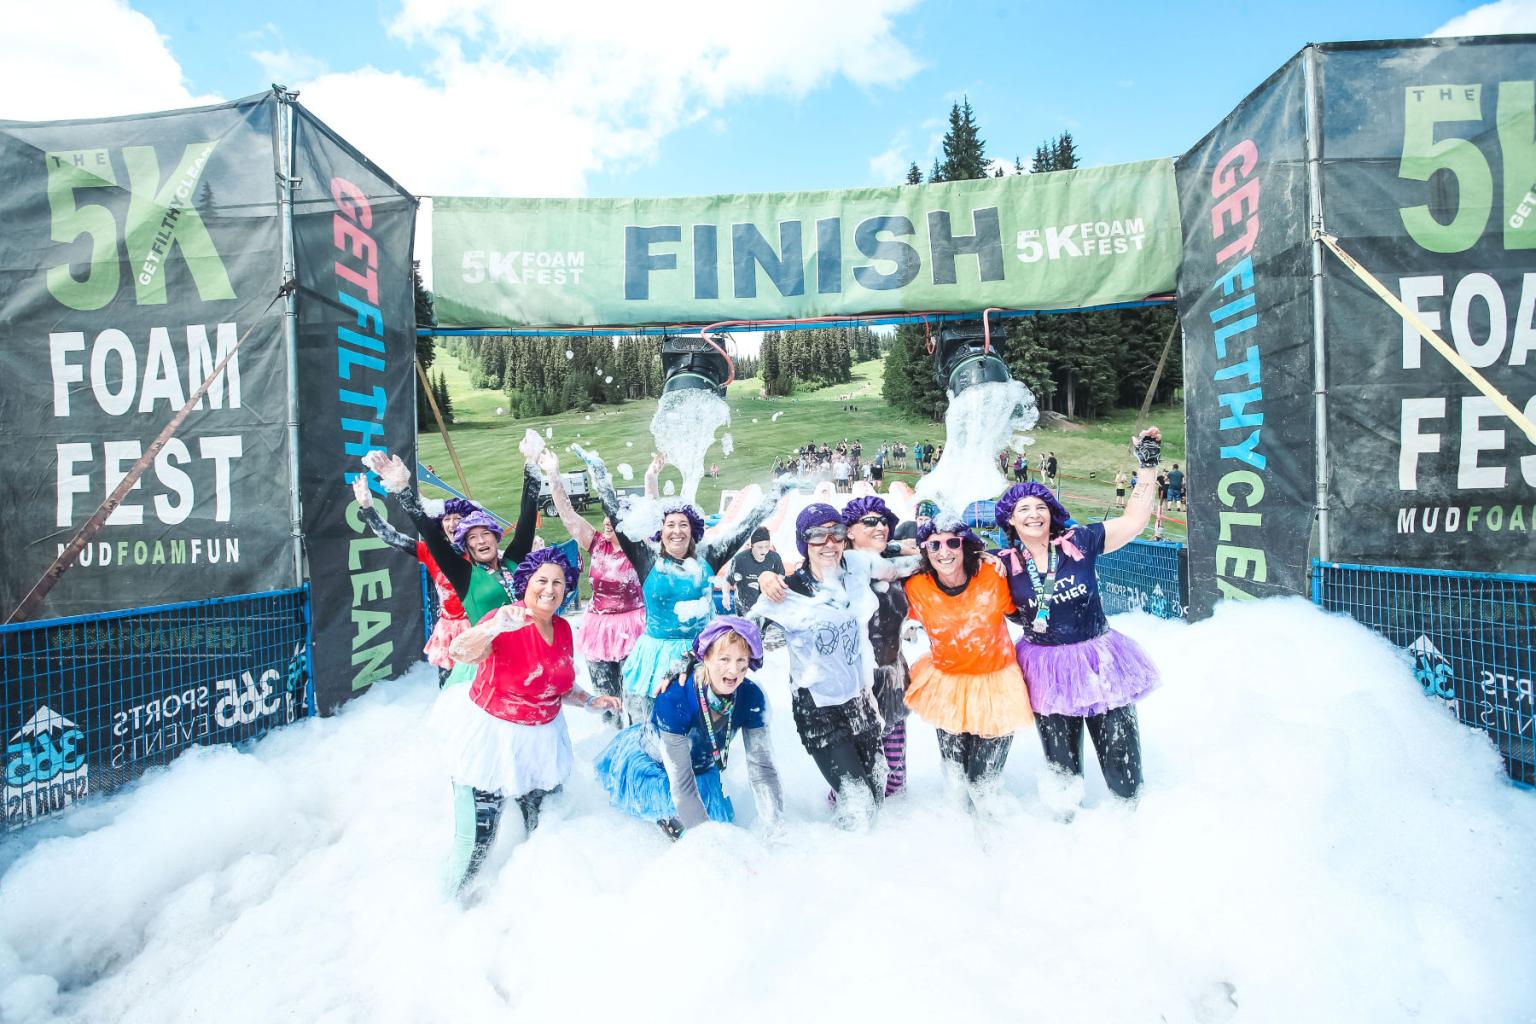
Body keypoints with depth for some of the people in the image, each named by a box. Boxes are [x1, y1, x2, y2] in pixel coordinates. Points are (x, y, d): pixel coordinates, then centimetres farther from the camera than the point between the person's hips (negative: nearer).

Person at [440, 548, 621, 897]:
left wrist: (590, 701, 0)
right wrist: (494, 626, -57)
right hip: (490, 737, -6)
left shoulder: (562, 628, 0)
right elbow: (461, 653, -40)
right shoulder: (506, 620, -20)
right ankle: (453, 900, 30)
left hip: (542, 738, 6)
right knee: (476, 839, -1)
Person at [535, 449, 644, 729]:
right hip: (599, 628, 4)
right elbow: (567, 512, -2)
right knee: (605, 694, 16)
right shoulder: (597, 545, 0)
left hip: (632, 628, -4)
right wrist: (553, 474, -8)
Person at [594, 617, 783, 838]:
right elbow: (681, 781, -37)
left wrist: (779, 830, -29)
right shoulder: (674, 698, -39)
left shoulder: (751, 697, -26)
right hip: (649, 761, -3)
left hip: (700, 766, 3)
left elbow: (762, 767, -22)